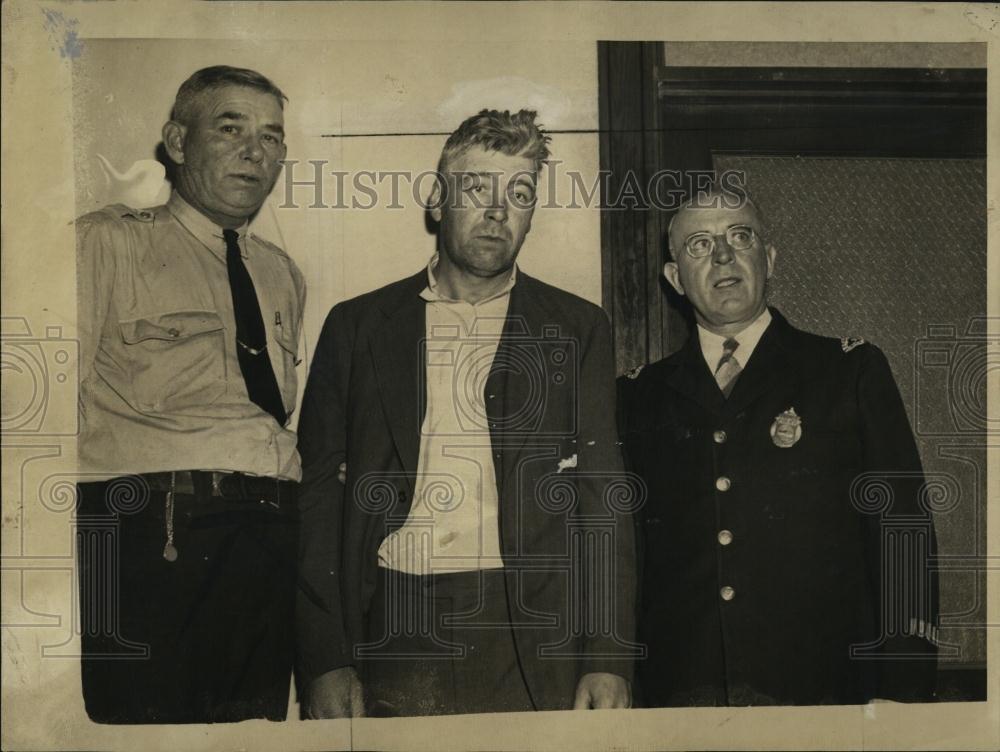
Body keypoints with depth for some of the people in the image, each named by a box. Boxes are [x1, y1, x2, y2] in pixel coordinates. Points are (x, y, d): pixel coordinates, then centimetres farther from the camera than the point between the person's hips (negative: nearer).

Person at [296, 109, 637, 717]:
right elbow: (318, 495, 8)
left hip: (532, 639, 0)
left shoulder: (577, 330, 12)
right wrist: (325, 661, -1)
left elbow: (603, 495, 6)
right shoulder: (357, 326, 12)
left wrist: (608, 660, -5)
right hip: (393, 636, 0)